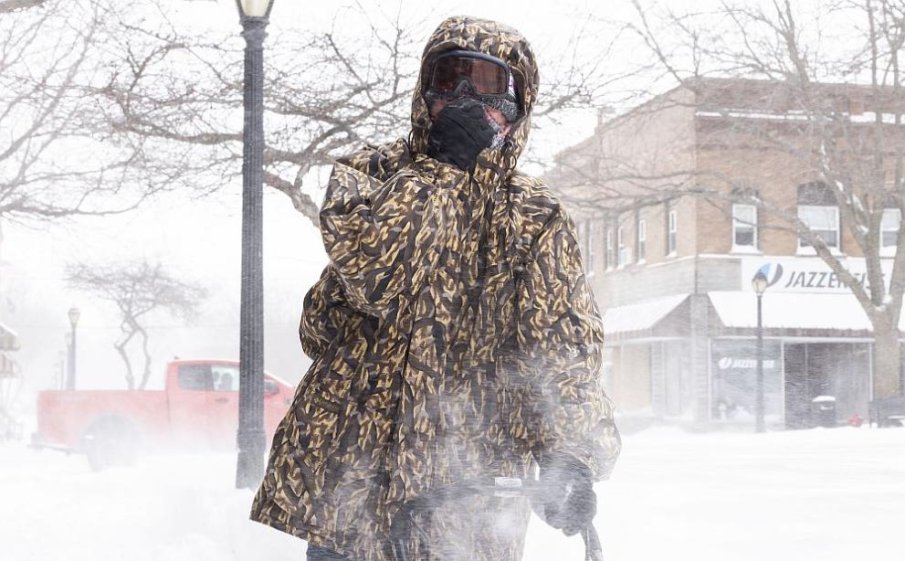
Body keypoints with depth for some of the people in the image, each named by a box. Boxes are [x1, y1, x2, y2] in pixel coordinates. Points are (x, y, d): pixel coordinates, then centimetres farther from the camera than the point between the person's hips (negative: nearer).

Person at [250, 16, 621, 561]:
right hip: (347, 470, 0)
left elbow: (563, 354, -1)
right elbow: (368, 256, -13)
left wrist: (570, 456, -17)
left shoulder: (536, 222, 8)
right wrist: (446, 161, -11)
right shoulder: (371, 174, 8)